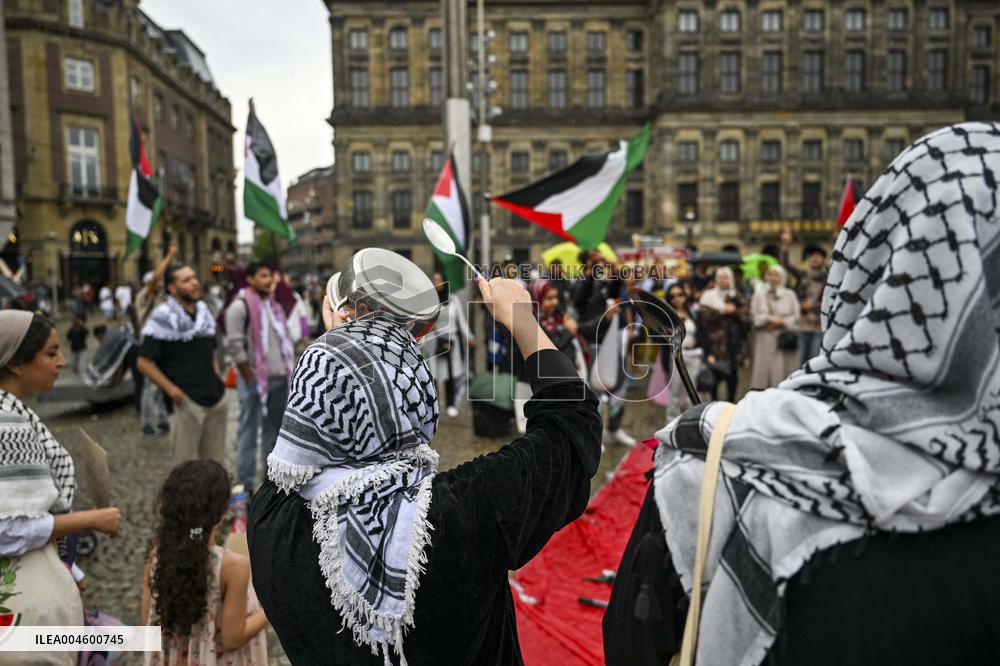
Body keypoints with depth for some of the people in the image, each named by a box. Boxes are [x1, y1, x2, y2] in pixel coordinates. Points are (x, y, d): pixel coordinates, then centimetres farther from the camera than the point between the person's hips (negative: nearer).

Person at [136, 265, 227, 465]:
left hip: (216, 398, 6)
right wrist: (171, 389, -16)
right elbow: (144, 362, -10)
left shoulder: (204, 311, 12)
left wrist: (217, 378, 11)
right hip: (186, 401, -6)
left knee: (215, 462, 14)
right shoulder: (163, 317, -8)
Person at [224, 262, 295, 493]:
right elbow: (235, 346, -18)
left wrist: (288, 370, 11)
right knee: (248, 434, -1)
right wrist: (250, 379, -15)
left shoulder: (273, 304, 14)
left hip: (279, 378, 8)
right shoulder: (240, 306, -11)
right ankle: (246, 486, 6)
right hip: (255, 380, -7)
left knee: (274, 431, 15)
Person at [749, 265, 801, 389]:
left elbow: (796, 315, 4)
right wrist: (769, 319, -6)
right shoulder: (759, 294, 11)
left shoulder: (789, 295, 8)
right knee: (763, 368, -3)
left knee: (782, 369, -4)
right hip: (764, 337, 1)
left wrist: (781, 321, -8)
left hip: (784, 337, 0)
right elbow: (754, 314, 5)